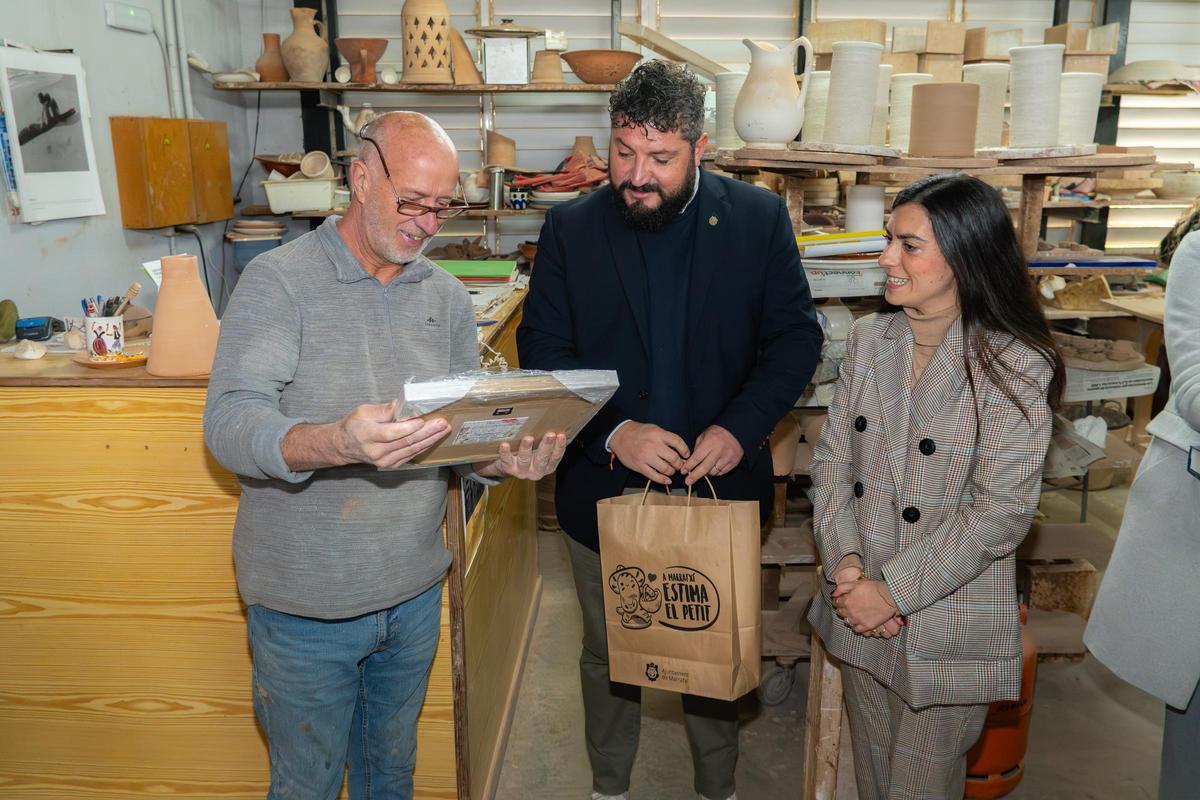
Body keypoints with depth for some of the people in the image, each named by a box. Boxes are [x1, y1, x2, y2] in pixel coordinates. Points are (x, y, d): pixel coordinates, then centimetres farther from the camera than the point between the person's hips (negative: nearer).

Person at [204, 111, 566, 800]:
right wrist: (337, 443, -44)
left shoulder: (447, 297, 3)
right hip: (306, 607, -4)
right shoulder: (279, 282, -13)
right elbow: (230, 422, -24)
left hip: (415, 591, 5)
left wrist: (509, 460, -19)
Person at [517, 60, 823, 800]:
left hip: (720, 484, 0)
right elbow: (541, 352, -7)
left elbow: (797, 336, -4)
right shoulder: (571, 230, -5)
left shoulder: (759, 219, -5)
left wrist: (740, 427, -19)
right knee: (608, 655, 19)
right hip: (605, 485, 1)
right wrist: (612, 432, -22)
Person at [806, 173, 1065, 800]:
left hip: (949, 625, -4)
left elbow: (1001, 513, -18)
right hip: (859, 609, 5)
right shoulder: (869, 339, 0)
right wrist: (846, 562, -13)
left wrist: (894, 589, -18)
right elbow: (832, 459, 0)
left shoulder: (1014, 367, -15)